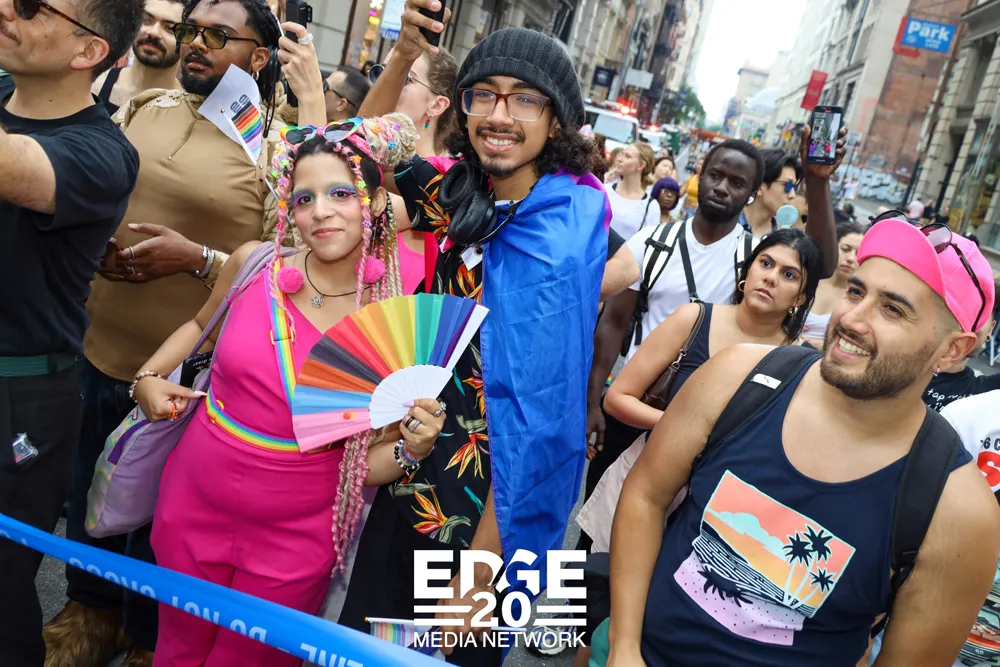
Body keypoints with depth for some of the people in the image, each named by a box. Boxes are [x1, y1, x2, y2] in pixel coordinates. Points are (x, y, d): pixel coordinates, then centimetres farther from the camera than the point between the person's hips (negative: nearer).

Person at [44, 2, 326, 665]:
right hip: (97, 356, 5)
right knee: (88, 494, 22)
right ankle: (90, 611, 49)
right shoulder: (144, 107, 5)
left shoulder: (279, 149, -11)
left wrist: (196, 258, -24)